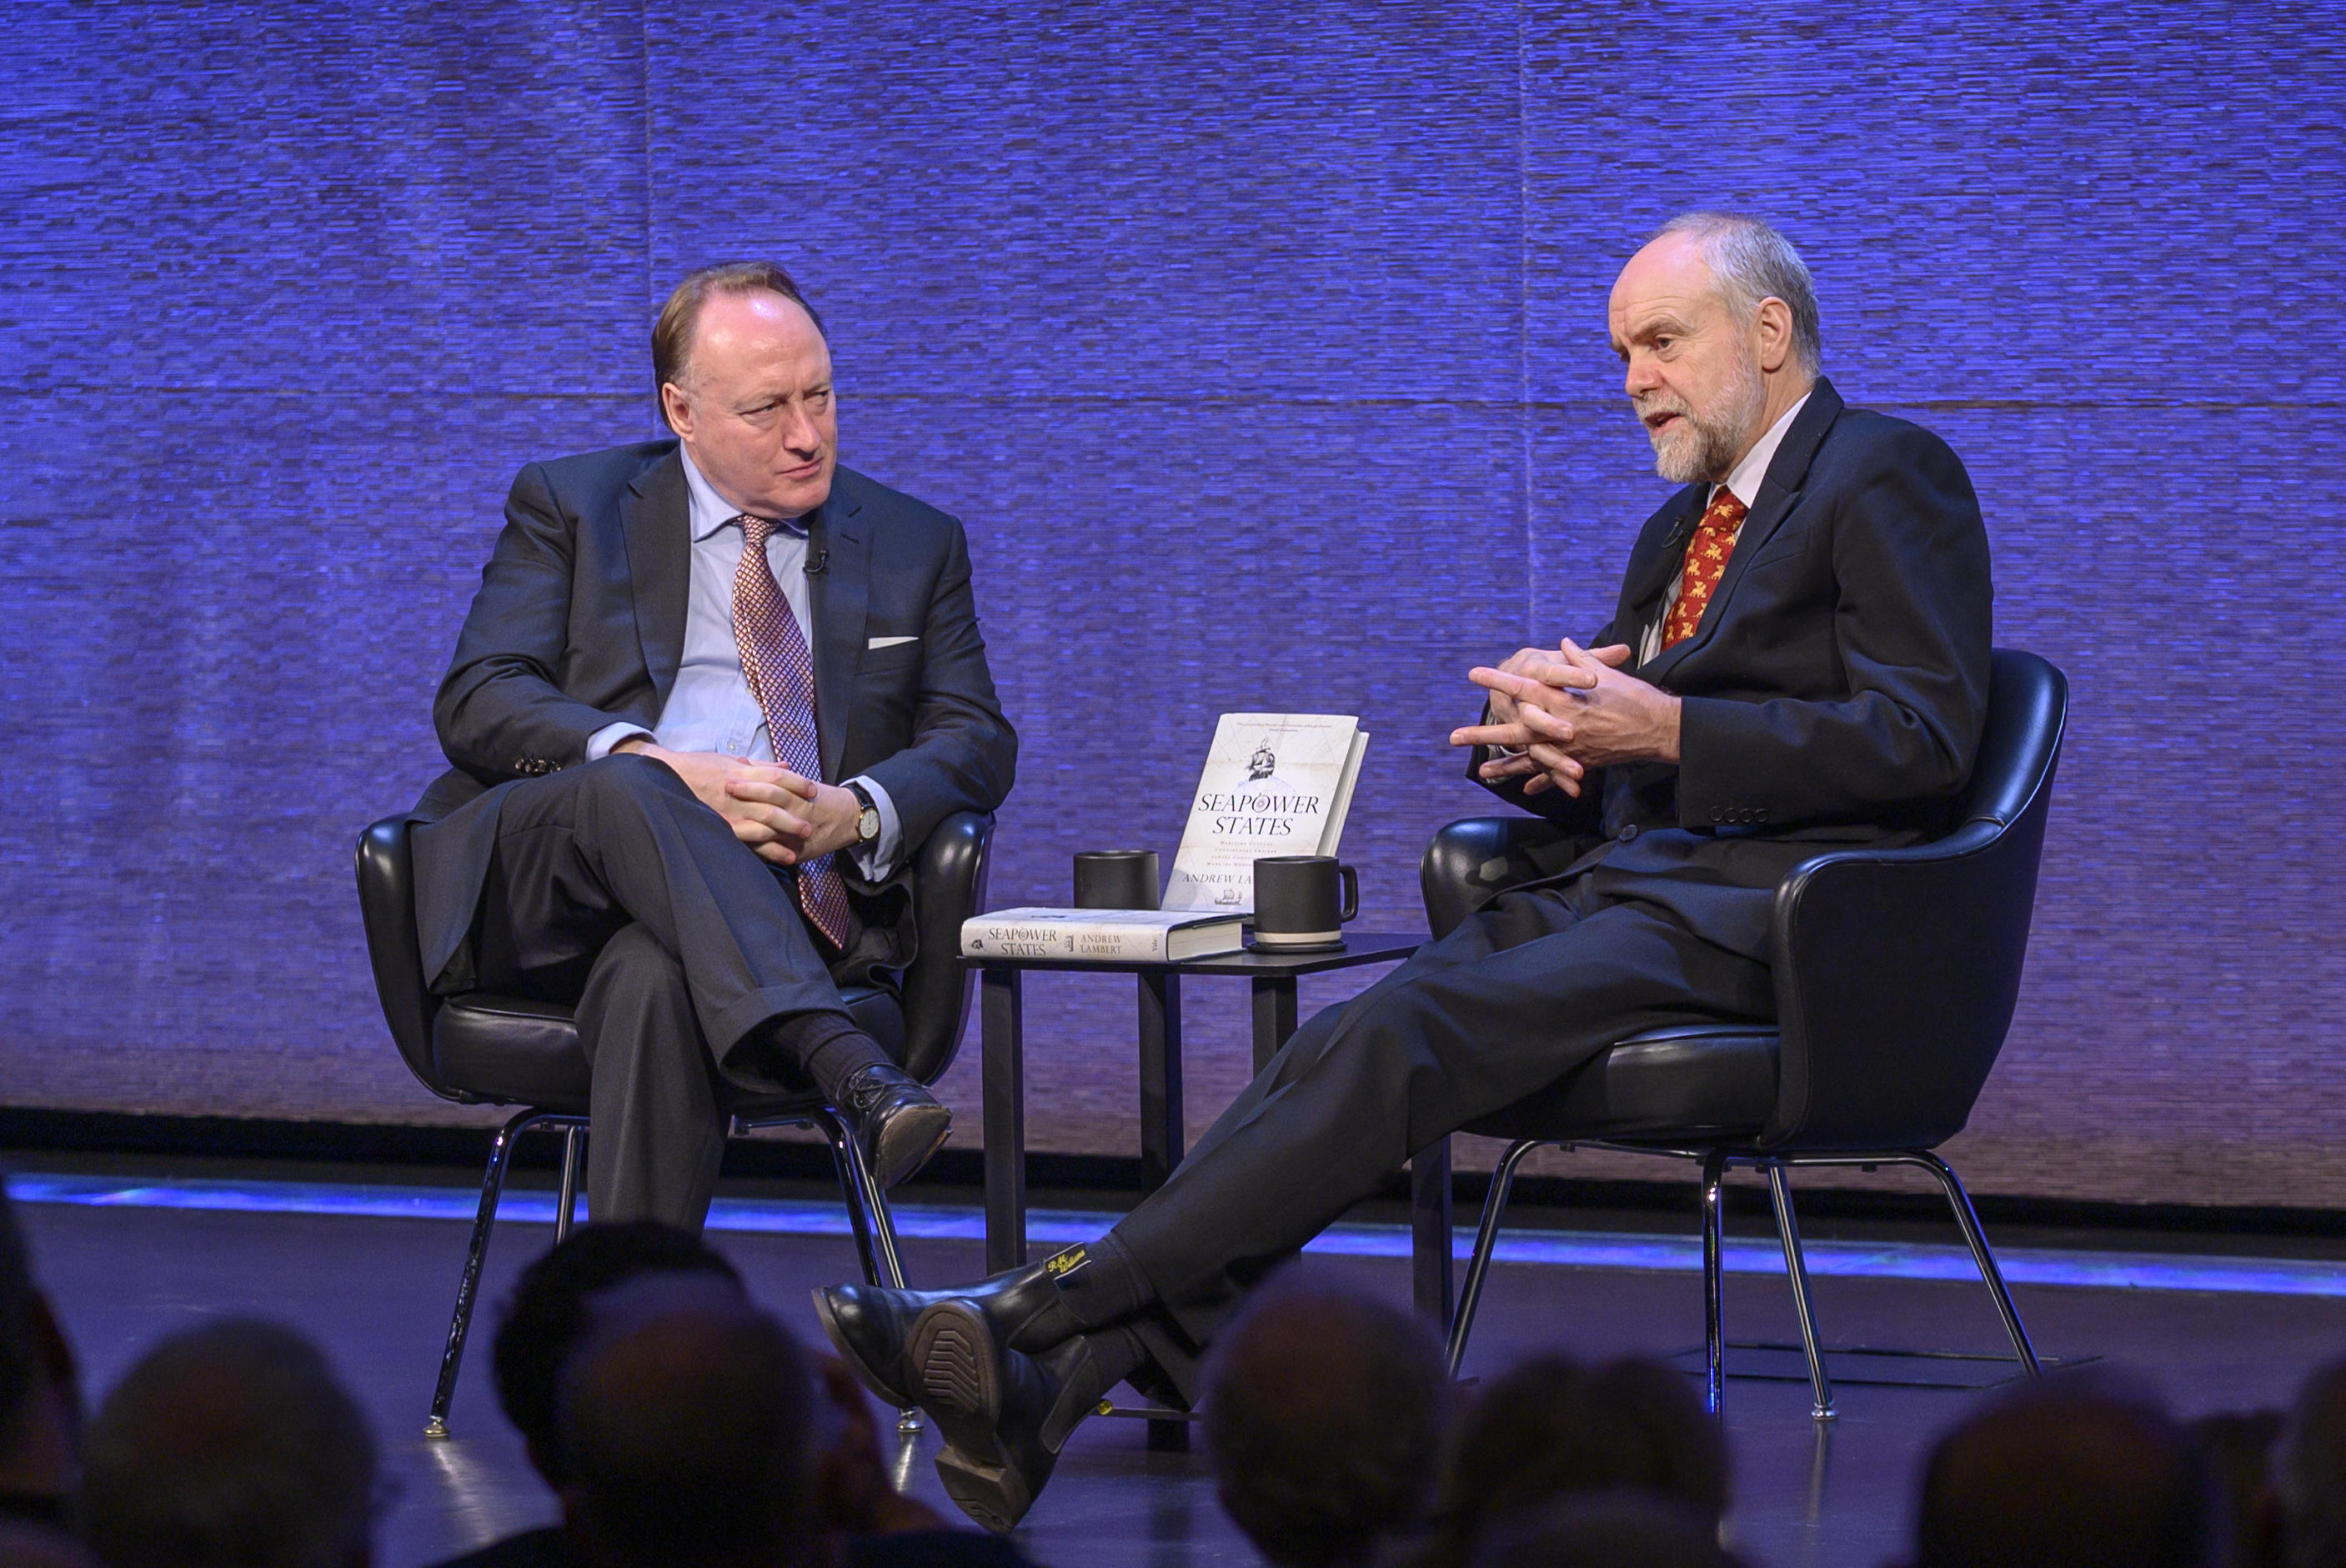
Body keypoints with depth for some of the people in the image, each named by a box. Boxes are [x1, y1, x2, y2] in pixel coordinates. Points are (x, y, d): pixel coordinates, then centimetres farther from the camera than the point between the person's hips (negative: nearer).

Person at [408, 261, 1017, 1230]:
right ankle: (854, 1078, -51)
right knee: (625, 791, -37)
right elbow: (478, 704, 0)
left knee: (658, 977, -37)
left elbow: (975, 739, 12)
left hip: (783, 902, 1)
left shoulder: (914, 545, 20)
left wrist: (858, 813, -12)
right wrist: (658, 769, -19)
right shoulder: (568, 507, 13)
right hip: (536, 890, 0)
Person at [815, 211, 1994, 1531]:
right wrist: (1542, 736, 2)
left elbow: (1927, 735, -11)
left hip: (1757, 912, -8)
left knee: (1407, 1033, -27)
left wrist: (1668, 730, -18)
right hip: (1623, 881, 8)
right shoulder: (1678, 530, 27)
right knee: (1345, 1051, -18)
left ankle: (1053, 1309, -33)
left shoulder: (1889, 475, 1)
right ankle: (1061, 1380, -32)